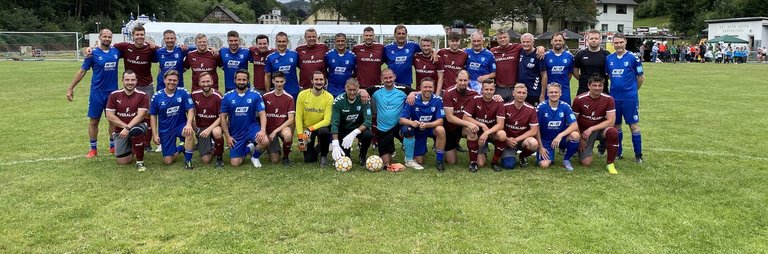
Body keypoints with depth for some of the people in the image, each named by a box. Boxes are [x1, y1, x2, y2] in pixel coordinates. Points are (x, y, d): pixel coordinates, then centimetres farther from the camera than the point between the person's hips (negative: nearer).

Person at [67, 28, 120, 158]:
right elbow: (82, 71, -2)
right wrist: (70, 88, -3)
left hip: (113, 92, 3)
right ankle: (93, 149, 14)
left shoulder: (116, 51, 2)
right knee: (94, 121, 3)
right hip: (97, 92, -2)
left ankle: (113, 146, 24)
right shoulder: (93, 53, -6)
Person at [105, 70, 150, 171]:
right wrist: (124, 126, -16)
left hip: (137, 126, -2)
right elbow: (109, 116, -5)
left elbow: (140, 115, -16)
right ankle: (131, 148, 33)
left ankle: (140, 162, -21)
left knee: (136, 131, -41)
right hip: (120, 130, 2)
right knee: (123, 162, -5)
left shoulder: (142, 96, -8)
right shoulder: (114, 95, -2)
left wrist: (128, 128, -28)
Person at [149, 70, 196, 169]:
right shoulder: (157, 96, -6)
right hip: (165, 130, 1)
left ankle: (188, 161, -18)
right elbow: (153, 116, 3)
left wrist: (189, 124, -30)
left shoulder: (183, 92, -10)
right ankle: (180, 148, 31)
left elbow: (191, 109, -11)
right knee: (167, 161, -4)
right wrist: (155, 134, -3)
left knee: (189, 132, -38)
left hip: (181, 126, -1)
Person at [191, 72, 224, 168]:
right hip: (201, 128, 2)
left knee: (217, 132, -42)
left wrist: (209, 129, -26)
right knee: (206, 160, -9)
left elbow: (221, 117, -14)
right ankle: (211, 147, 28)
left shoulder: (218, 97, -15)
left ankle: (219, 157, -15)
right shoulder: (194, 95, -4)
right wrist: (194, 129, 1)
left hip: (214, 126, -2)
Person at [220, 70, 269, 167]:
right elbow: (223, 117, 2)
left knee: (265, 141, -33)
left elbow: (262, 114, -8)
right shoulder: (227, 97, -2)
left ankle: (255, 156, 3)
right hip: (236, 133, 1)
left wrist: (263, 130, -25)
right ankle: (246, 149, 30)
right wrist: (227, 136, -4)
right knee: (235, 163, -5)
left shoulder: (255, 95, -5)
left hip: (252, 128, -1)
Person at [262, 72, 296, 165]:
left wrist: (276, 131, -18)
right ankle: (276, 150, 29)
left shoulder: (289, 98, -6)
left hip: (283, 126, -1)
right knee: (274, 160, -9)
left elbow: (291, 119, -11)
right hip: (270, 128, 1)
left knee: (288, 135, -39)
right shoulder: (266, 97, -2)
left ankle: (286, 157, -10)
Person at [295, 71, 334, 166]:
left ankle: (324, 155, -8)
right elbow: (298, 117, -9)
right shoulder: (302, 95, -11)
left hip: (321, 126, -1)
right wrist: (300, 137, -14)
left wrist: (311, 129, -29)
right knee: (309, 159, -6)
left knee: (324, 131, -37)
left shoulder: (329, 97, -15)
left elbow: (327, 120, -19)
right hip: (306, 128, 1)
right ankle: (318, 148, 31)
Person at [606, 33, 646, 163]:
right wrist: (615, 87, 12)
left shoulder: (633, 58, -6)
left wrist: (633, 89, 11)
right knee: (616, 126, 11)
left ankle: (638, 155, 6)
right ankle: (618, 152, 23)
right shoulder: (609, 59, 5)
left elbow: (641, 77, 3)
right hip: (614, 98, 4)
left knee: (634, 125, -1)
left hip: (630, 98, -4)